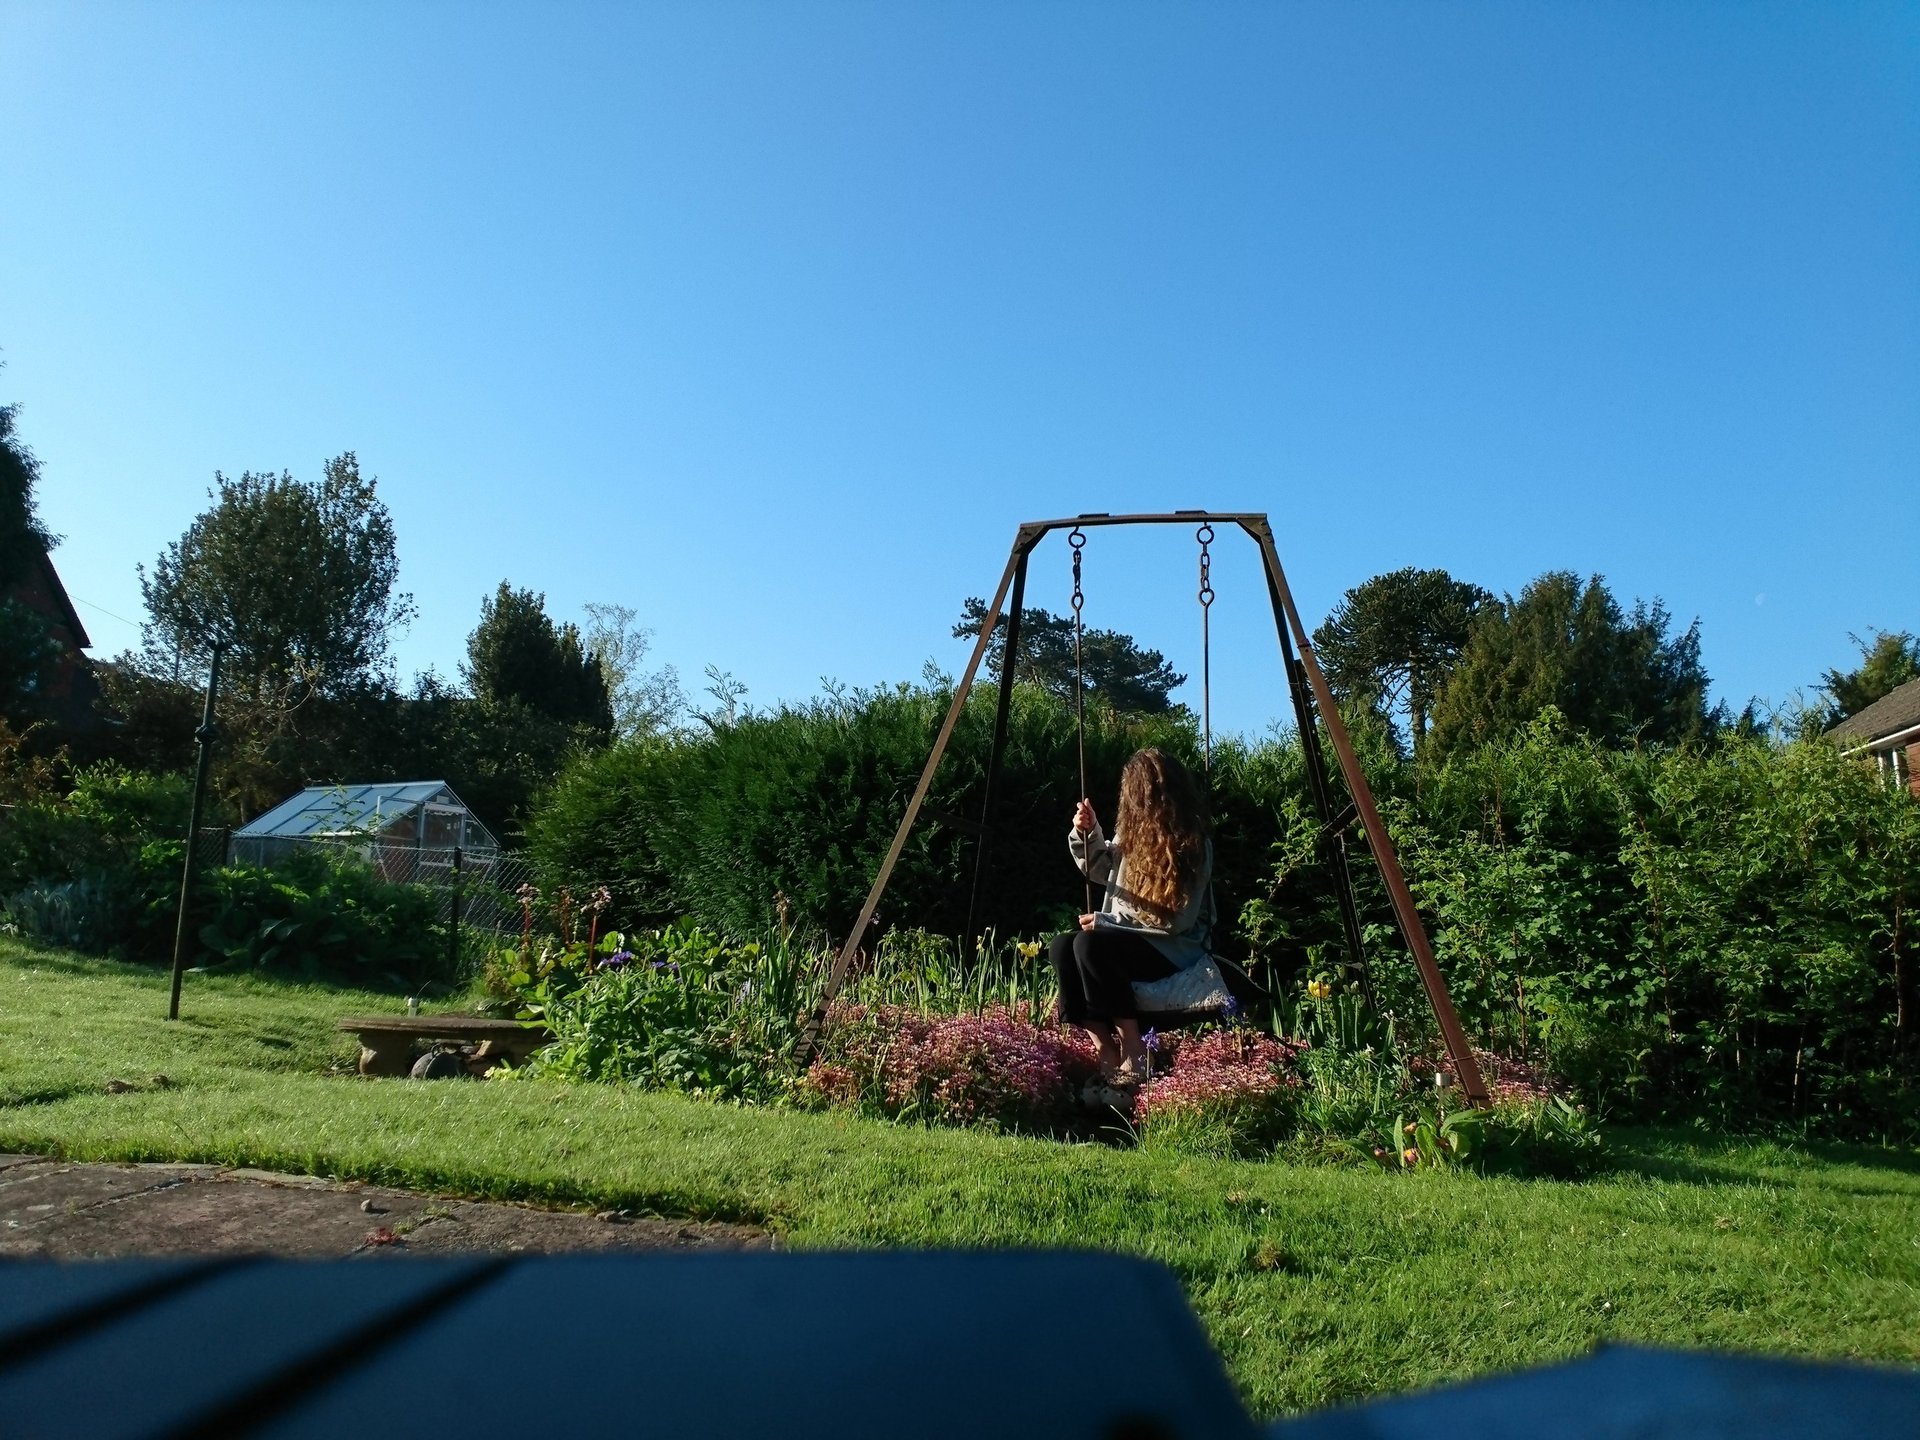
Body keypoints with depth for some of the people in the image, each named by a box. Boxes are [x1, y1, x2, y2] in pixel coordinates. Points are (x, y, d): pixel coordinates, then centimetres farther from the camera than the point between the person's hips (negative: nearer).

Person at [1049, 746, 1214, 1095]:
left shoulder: (1192, 845, -16)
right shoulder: (1133, 831, 4)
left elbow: (1176, 921, -19)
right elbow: (1101, 871, 20)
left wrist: (1106, 921, -19)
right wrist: (1087, 834, 0)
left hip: (1174, 949, -7)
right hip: (1131, 937, 7)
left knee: (1091, 945, -30)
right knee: (1061, 946, -17)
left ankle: (1134, 1051, -20)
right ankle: (1105, 1049, -18)